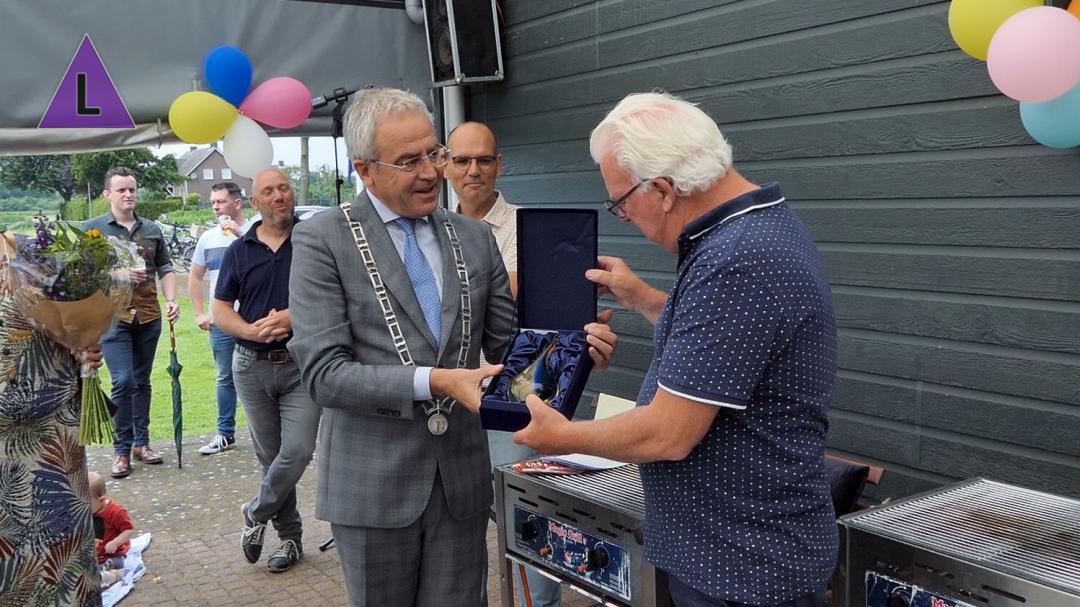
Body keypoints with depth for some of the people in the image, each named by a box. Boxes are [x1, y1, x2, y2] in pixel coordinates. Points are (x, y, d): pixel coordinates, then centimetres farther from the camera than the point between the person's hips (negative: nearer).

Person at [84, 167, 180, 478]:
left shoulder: (152, 230, 11)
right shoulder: (94, 228, 1)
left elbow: (165, 268, 13)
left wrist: (171, 300, -2)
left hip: (149, 316, 4)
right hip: (113, 316, -4)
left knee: (142, 381, 12)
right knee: (123, 381, -9)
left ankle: (141, 443, 22)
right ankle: (122, 450, 2)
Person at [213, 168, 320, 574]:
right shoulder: (239, 251, 7)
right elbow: (221, 311, 5)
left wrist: (294, 317, -18)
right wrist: (252, 331, -15)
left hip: (301, 362, -2)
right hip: (252, 366, 3)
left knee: (297, 450, -13)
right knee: (269, 456, 9)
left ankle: (256, 514, 13)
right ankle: (290, 536, 23)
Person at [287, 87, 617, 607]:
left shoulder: (474, 238, 7)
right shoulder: (322, 240, -7)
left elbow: (506, 341, 9)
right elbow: (324, 373, -15)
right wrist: (433, 382, -25)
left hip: (461, 479, 4)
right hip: (373, 484, -3)